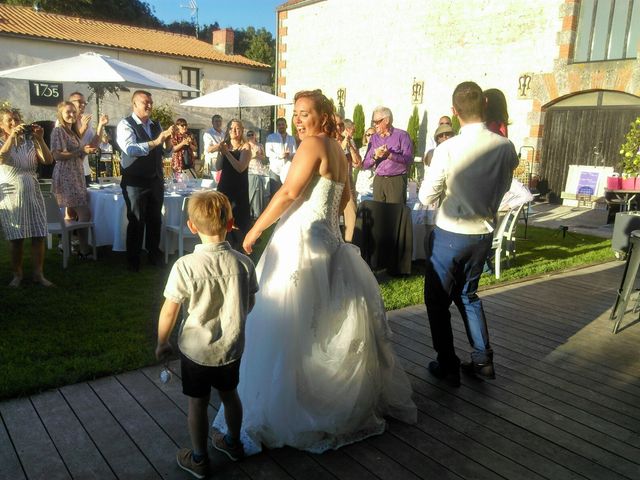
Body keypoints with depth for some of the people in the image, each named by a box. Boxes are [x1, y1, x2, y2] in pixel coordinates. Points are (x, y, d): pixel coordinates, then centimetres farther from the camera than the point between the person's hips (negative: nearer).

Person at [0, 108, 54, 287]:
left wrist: (40, 138, -15)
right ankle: (17, 274, 13)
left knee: (39, 235, -2)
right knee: (16, 238, 1)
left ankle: (38, 273, 5)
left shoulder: (29, 141, 7)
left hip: (33, 193, 2)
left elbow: (48, 161, -5)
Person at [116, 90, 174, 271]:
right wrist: (155, 142, -32)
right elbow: (130, 149, -24)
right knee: (136, 221, 3)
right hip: (135, 182, -5)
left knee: (155, 220, 13)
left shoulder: (156, 125, 11)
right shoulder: (125, 125, -8)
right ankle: (133, 260, 16)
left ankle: (154, 255, 28)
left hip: (156, 180, 6)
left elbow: (167, 151, 12)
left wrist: (167, 139, -10)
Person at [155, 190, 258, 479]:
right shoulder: (243, 263, -15)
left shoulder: (185, 266, -23)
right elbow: (249, 305, -1)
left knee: (197, 404, 16)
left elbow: (169, 312, -15)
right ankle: (233, 442, 47)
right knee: (229, 395, 25)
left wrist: (162, 343, 2)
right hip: (232, 347, 3)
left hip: (196, 349, -3)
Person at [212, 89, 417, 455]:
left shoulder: (313, 144, -12)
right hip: (327, 241, 10)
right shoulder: (337, 149, 14)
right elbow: (344, 197, 24)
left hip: (299, 245, -9)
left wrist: (254, 231, -13)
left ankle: (276, 414, 8)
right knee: (324, 324, 19)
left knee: (288, 327, -2)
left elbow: (289, 192, -19)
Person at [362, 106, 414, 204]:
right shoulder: (374, 138, 13)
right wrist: (375, 156, -11)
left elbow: (409, 159, -12)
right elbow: (365, 164, 8)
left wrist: (390, 155, -20)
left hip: (397, 180, -4)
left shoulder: (402, 135, -1)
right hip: (378, 180, 4)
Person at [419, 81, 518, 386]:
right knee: (467, 294, 24)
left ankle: (448, 366, 20)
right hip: (484, 233, 5)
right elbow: (502, 189, 8)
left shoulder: (447, 150, -19)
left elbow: (426, 197, -11)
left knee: (437, 300, 12)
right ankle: (482, 359, 27)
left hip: (450, 235, -5)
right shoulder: (506, 148, -6)